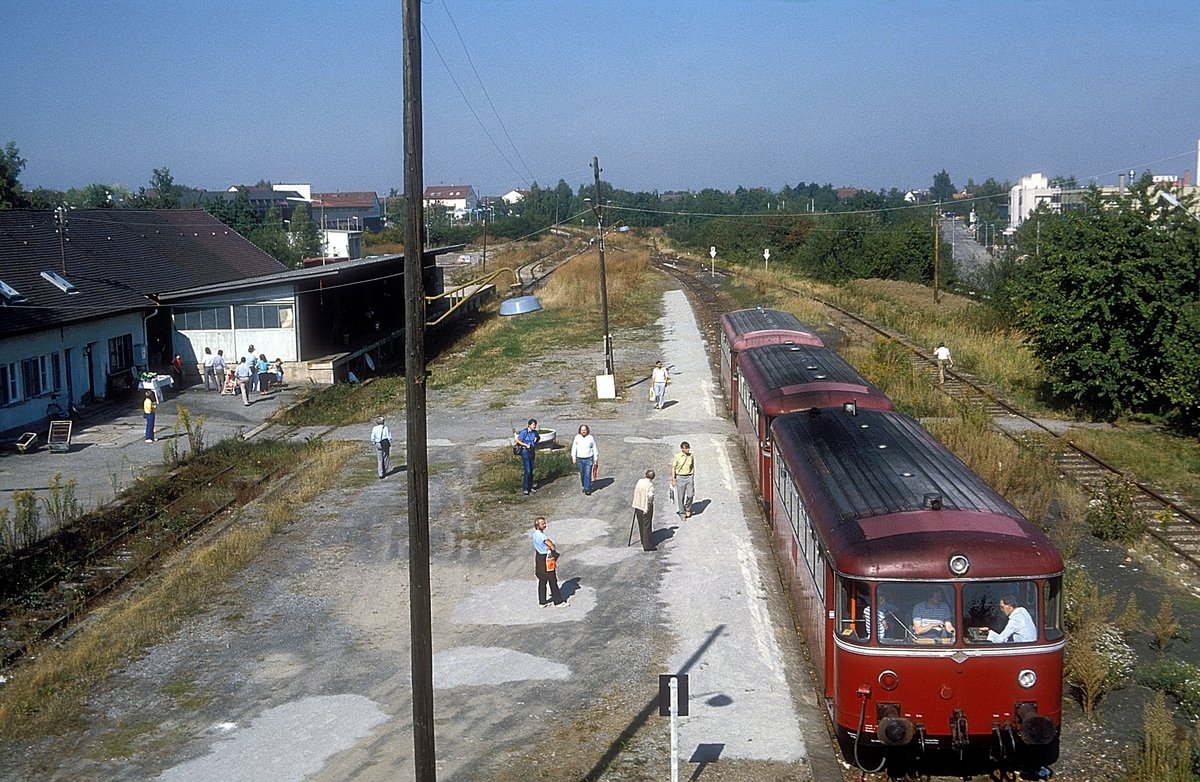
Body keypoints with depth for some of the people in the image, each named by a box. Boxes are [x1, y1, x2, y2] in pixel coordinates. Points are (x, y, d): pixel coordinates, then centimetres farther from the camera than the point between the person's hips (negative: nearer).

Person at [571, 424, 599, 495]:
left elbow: (594, 448, 3)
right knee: (582, 474, 11)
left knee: (588, 474, -7)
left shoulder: (591, 438, -4)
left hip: (589, 459, -2)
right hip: (580, 459, 2)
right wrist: (573, 457, -6)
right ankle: (584, 486, 30)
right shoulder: (577, 437, 0)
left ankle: (587, 489, -3)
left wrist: (596, 459, 2)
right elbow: (574, 447, 4)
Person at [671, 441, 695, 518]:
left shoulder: (691, 456, 2)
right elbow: (673, 468, -3)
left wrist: (693, 477, 13)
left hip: (689, 477, 2)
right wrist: (673, 479, -5)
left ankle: (688, 510, 22)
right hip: (680, 478, -2)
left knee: (690, 495, -2)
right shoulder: (677, 456, -8)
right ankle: (682, 513, 14)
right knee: (681, 496, 2)